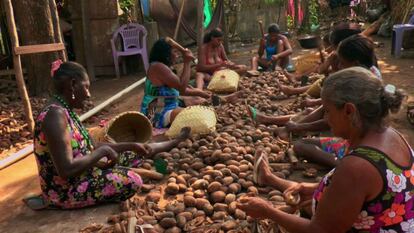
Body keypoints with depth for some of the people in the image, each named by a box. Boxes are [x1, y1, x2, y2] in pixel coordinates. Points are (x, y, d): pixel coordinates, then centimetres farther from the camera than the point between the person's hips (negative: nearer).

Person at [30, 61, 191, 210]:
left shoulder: (65, 111, 5)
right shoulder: (55, 115, -26)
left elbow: (90, 149, 9)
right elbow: (66, 170, -30)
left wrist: (131, 145, 6)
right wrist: (103, 151, -18)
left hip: (80, 175, 9)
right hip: (65, 190, -9)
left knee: (135, 153, 12)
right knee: (132, 180, -20)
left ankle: (174, 142, 33)